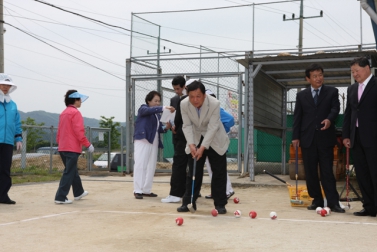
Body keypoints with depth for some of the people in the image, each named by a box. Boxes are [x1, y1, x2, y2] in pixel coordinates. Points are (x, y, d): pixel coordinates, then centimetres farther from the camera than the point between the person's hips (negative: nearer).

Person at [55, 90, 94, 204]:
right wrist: (88, 144, -13)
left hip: (62, 147, 9)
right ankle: (61, 197, -9)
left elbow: (59, 131, 17)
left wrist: (59, 143, 22)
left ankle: (78, 192, 35)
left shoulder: (63, 113, 14)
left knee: (73, 170, 21)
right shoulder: (75, 112, -12)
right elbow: (79, 131, -18)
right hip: (72, 148, -9)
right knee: (69, 173, -6)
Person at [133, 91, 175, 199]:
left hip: (154, 142, 7)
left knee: (151, 167, 4)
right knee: (140, 165, -9)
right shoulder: (143, 108, 2)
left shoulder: (157, 114, 19)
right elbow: (149, 110, -21)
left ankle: (146, 190, 9)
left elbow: (158, 129, 15)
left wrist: (166, 128, -6)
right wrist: (164, 108, -32)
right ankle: (137, 190, -7)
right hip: (142, 140, -7)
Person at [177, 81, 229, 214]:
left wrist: (202, 148, -31)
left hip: (215, 140, -2)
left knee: (219, 173, -1)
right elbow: (187, 126, -12)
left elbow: (212, 128, -27)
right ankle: (188, 202, 10)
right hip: (196, 140, 2)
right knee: (193, 172, 2)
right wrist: (191, 144, -25)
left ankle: (220, 204, 7)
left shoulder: (215, 104, -28)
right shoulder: (184, 104, -19)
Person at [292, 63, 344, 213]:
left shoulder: (332, 92, 6)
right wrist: (296, 136, 0)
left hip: (325, 138, -2)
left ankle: (333, 202, -3)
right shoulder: (301, 95, 11)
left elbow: (335, 108, -8)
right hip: (308, 138, 2)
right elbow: (297, 117, 8)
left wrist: (329, 119, -29)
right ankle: (317, 200, 15)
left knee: (327, 171, -4)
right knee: (310, 172, 5)